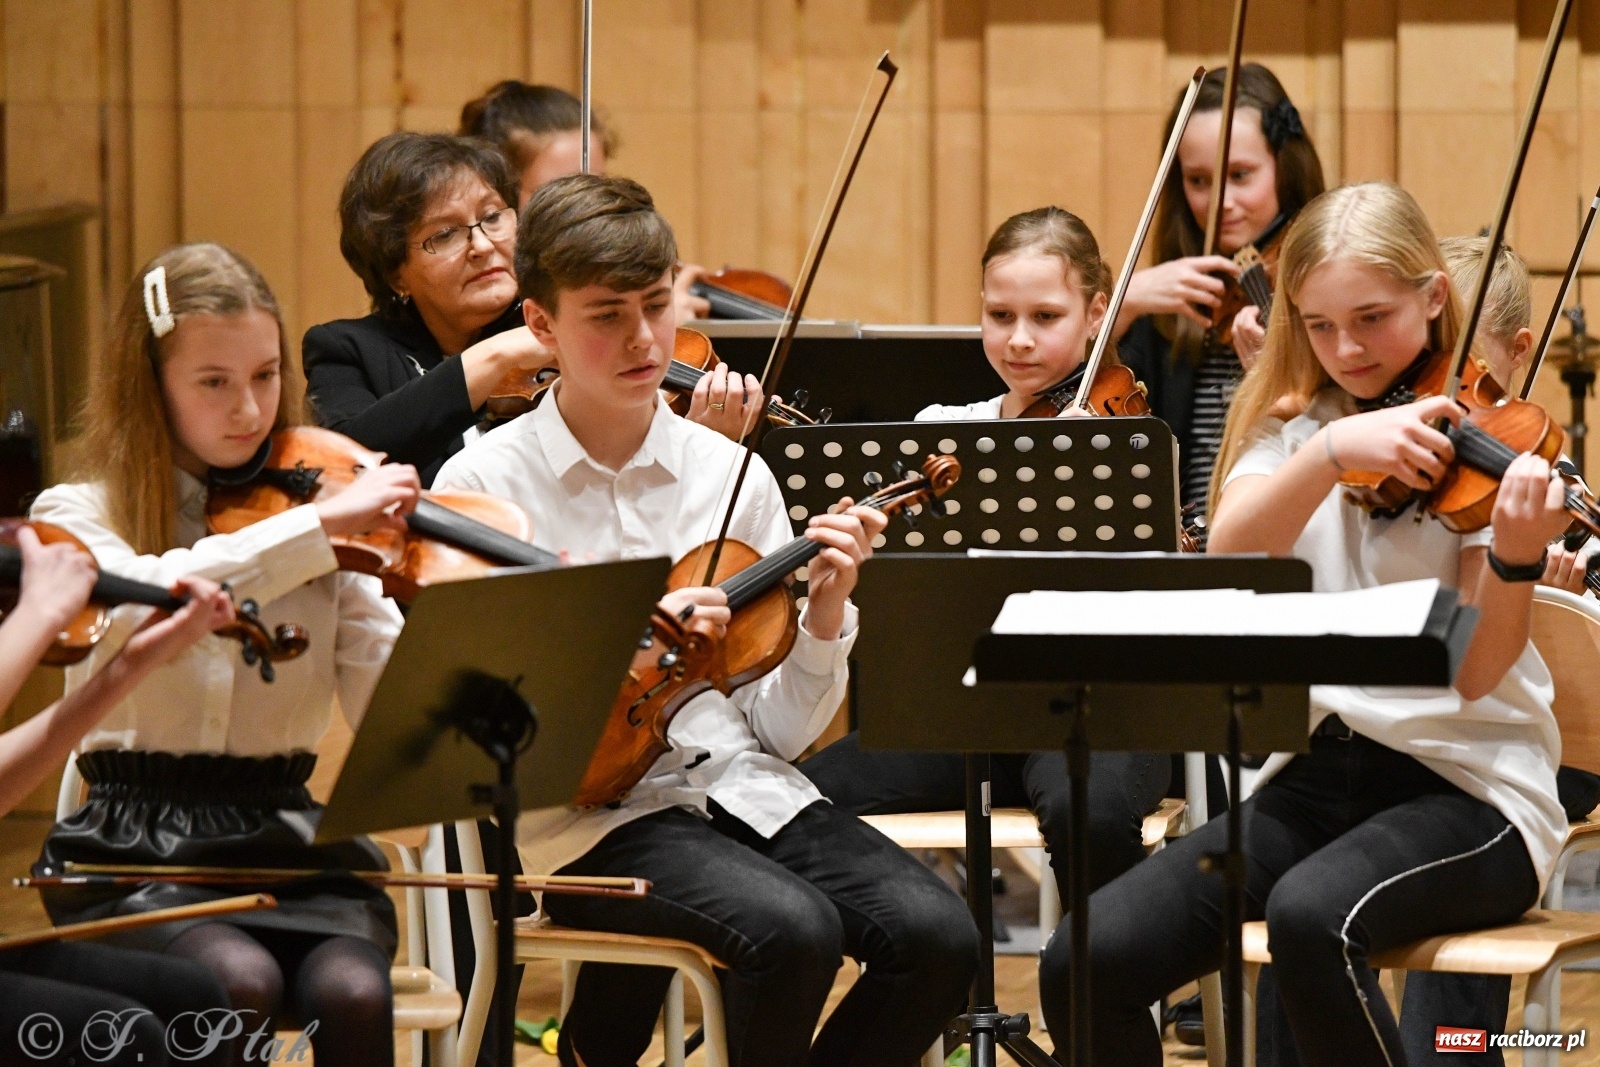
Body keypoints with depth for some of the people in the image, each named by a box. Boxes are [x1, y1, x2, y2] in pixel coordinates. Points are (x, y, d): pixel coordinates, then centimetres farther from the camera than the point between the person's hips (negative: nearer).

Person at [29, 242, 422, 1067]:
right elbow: (138, 600, -23)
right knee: (240, 980, -33)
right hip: (137, 852, -2)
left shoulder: (328, 541, 10)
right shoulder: (80, 518, 3)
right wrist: (320, 524, -26)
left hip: (291, 843, 2)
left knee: (350, 990, -29)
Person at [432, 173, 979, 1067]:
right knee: (794, 929, -32)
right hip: (587, 810, -5)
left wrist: (825, 617, -7)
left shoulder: (732, 474, 8)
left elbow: (784, 728, 11)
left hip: (742, 784, 5)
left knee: (938, 934, -19)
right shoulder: (485, 484, -3)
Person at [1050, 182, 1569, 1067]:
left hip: (1464, 785, -4)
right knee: (1086, 963, -17)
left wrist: (1517, 557, -32)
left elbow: (1477, 672, -13)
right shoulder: (1291, 426, 9)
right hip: (1313, 773, 5)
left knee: (1313, 916, -37)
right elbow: (1227, 560, -12)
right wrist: (1332, 451, -27)